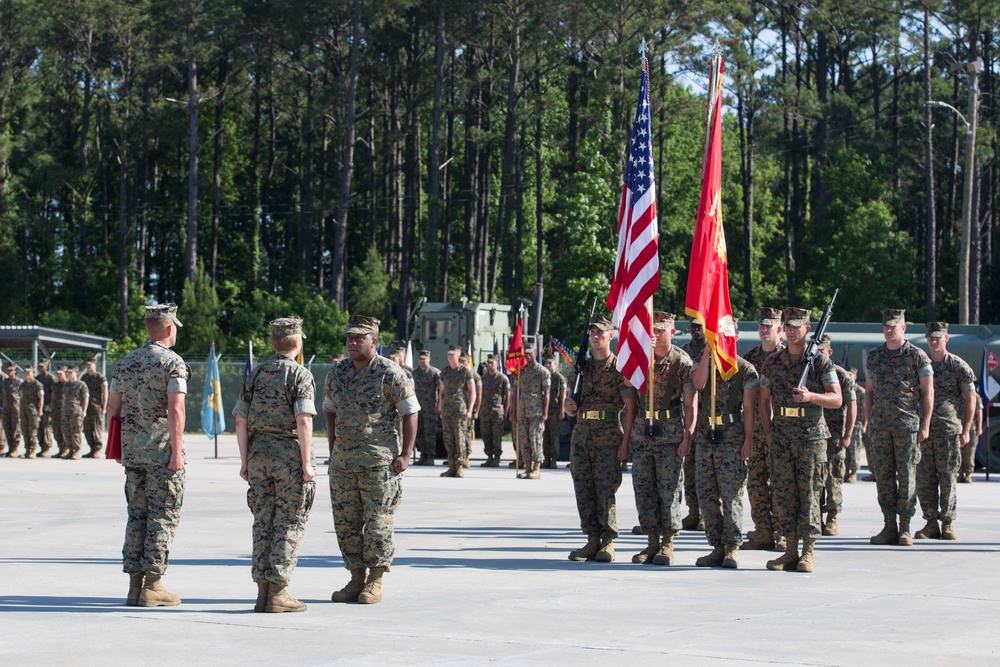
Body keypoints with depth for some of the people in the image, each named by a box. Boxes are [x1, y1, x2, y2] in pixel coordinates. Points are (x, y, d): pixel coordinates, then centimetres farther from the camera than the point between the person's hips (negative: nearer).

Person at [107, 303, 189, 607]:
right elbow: (175, 410, -17)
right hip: (162, 451, -6)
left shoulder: (125, 363, 11)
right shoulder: (172, 362, -9)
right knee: (163, 517, -1)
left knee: (137, 516, 11)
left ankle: (135, 585, 10)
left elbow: (112, 409, 13)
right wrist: (177, 452, -15)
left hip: (132, 451, 6)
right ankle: (153, 586, -3)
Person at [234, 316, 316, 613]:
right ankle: (277, 593, -3)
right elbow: (303, 421, -16)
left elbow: (241, 421, 8)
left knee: (263, 522, 10)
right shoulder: (300, 375, -8)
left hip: (259, 454, 5)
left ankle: (263, 592, 9)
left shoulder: (255, 375, 10)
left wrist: (245, 461, 12)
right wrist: (306, 463, -14)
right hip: (290, 455, -5)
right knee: (289, 524, 0)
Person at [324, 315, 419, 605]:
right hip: (342, 461, 6)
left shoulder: (390, 374, -8)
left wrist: (405, 454, -13)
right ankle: (357, 579, 16)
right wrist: (332, 451, 13)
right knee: (346, 522, 7)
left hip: (378, 461, -6)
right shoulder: (338, 373, 10)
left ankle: (375, 582, 4)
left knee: (378, 521, -3)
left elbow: (410, 413, -7)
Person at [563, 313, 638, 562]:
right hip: (582, 432, 6)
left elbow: (630, 407, -5)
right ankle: (593, 541, 11)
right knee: (583, 490, 4)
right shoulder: (582, 367, 16)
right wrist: (570, 406, -2)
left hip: (608, 435, -6)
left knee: (606, 489, -6)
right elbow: (572, 409, 22)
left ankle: (608, 544, 0)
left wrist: (626, 441, -12)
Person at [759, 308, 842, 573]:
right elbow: (764, 400, 17)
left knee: (809, 493, -4)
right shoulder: (772, 362, 9)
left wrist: (811, 396, -20)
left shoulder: (821, 361, 0)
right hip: (781, 439, 3)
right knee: (785, 494, 3)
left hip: (812, 436, -3)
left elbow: (837, 400, -3)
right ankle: (790, 552, 8)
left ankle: (809, 552, 0)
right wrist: (770, 432, 9)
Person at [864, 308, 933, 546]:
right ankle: (889, 527, 9)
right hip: (880, 426, 4)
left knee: (906, 475, -2)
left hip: (908, 425, -4)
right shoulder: (874, 356, 12)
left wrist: (925, 424, -7)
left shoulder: (917, 355, -1)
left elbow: (928, 392, -1)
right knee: (883, 475, 4)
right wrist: (867, 422, 11)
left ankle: (905, 528, 3)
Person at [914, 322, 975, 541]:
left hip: (949, 430, -3)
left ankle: (947, 523, 6)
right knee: (924, 479, 1)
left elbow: (970, 399, 2)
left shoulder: (959, 367, 1)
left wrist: (966, 430, -3)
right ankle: (931, 523, 8)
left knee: (948, 478, -1)